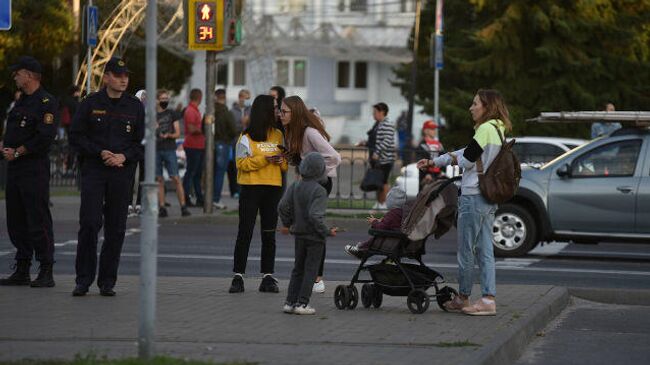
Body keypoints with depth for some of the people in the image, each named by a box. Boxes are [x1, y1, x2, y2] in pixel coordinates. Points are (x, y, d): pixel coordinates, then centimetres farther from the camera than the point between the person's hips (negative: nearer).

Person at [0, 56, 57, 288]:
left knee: (38, 221, -9)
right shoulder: (21, 101, 19)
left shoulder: (45, 102, -9)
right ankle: (22, 271, 17)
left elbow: (45, 138, -18)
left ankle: (46, 273, -6)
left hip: (35, 168, -9)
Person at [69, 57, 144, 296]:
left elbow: (143, 141, 9)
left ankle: (107, 281, 9)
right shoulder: (90, 104, 4)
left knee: (116, 229, 2)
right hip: (93, 171, -2)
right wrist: (100, 153, -10)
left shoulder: (135, 106, 9)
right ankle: (83, 279, -4)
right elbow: (76, 137, 2)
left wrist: (124, 156, -8)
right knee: (89, 223, -10)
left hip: (122, 173, 2)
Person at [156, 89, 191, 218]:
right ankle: (162, 208, 4)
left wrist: (168, 135, -14)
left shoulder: (172, 113, 7)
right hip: (155, 149, 2)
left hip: (169, 149, -2)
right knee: (159, 180, 1)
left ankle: (183, 207, -9)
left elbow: (177, 133, 4)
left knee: (176, 178, -8)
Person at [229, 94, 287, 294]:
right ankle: (238, 277, 1)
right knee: (245, 233, -2)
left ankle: (268, 277, 9)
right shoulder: (247, 137, -4)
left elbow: (285, 161, 15)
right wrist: (265, 159, -19)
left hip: (273, 188, 4)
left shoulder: (278, 135, 10)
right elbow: (241, 163, -8)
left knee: (269, 234, 6)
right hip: (251, 189, -4)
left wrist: (282, 162, -9)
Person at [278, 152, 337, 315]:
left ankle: (290, 302, 13)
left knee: (298, 269, 15)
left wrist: (288, 224, 16)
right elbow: (315, 216, -26)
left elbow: (283, 207, 1)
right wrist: (327, 231, -16)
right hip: (315, 237, -6)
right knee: (310, 270, 2)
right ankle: (302, 303, -1)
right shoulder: (319, 191, -18)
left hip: (299, 234, 6)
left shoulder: (295, 187, 1)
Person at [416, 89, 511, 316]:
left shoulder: (486, 129, -13)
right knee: (484, 250, 7)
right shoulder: (497, 130, 16)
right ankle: (488, 299, 4)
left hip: (473, 195, -9)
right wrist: (434, 162, 27)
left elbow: (466, 160, -14)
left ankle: (463, 297, 11)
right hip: (489, 197, 9)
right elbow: (466, 154, 23)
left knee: (466, 250, 2)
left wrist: (453, 158, 10)